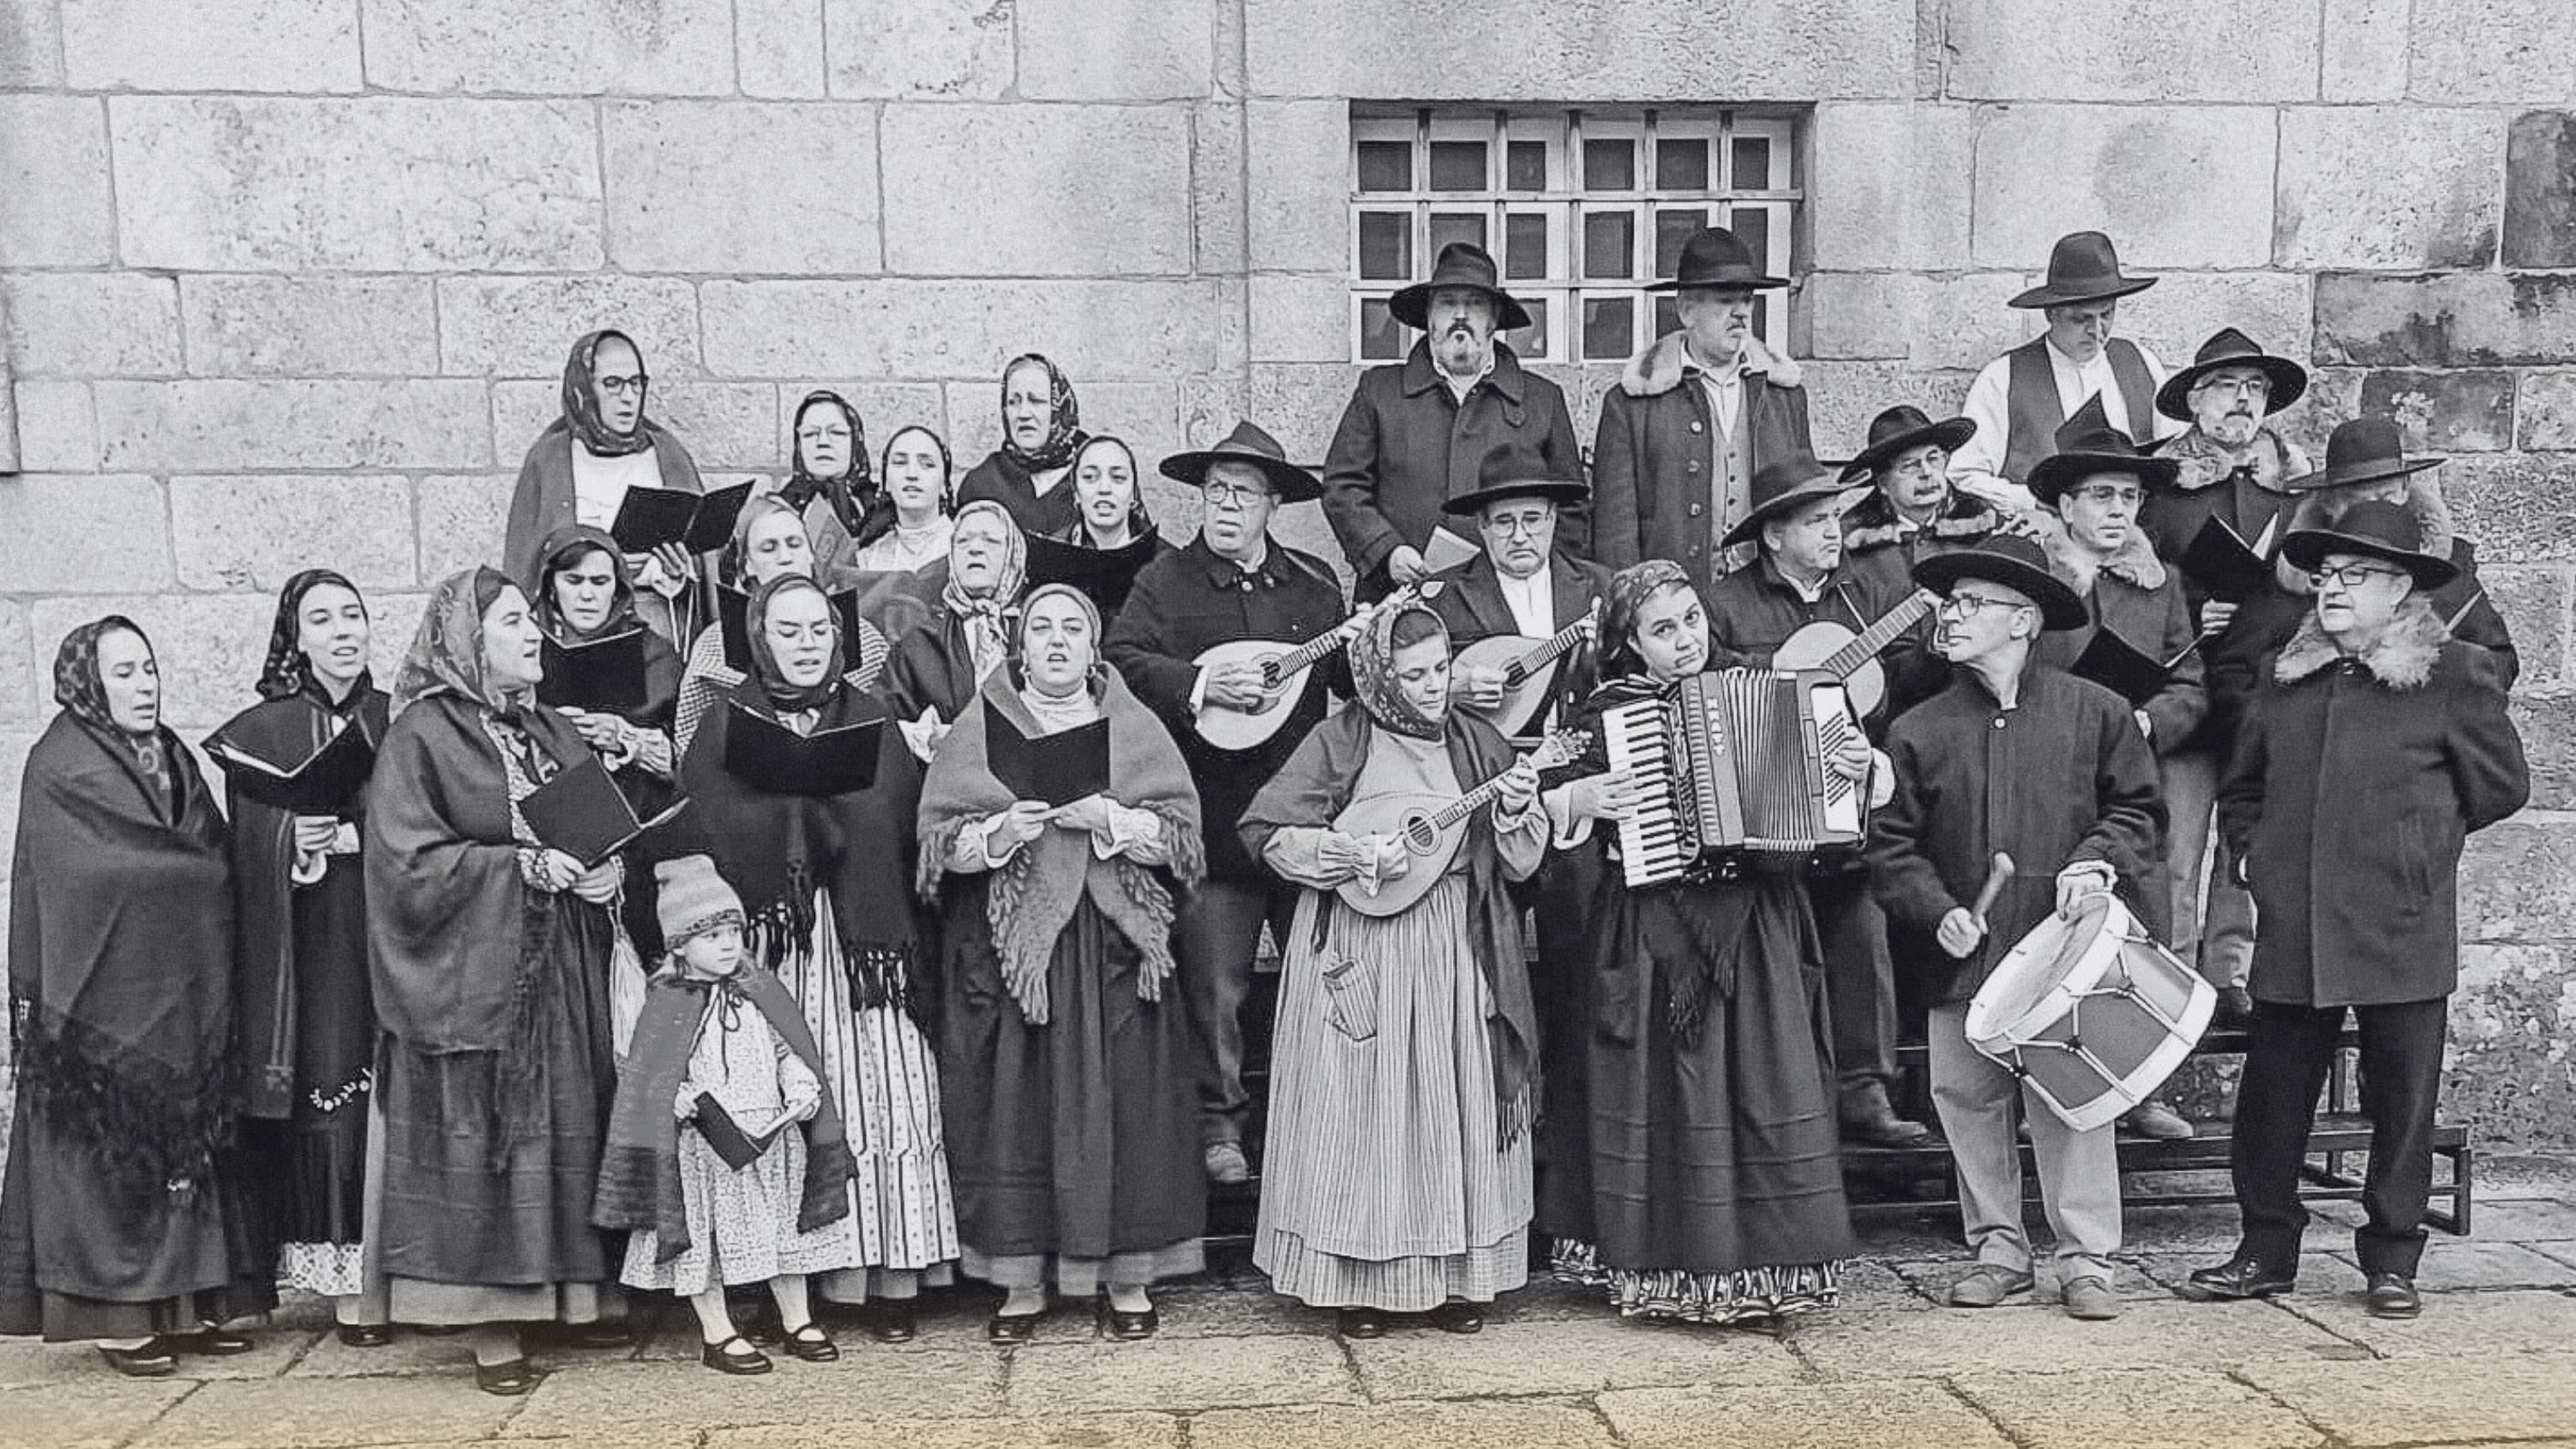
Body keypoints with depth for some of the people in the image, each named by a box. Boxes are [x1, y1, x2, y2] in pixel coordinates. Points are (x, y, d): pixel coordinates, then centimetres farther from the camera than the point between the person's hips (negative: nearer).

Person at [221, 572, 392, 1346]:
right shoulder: (261, 732, 5)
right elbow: (250, 846, 1)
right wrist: (295, 840, -17)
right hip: (314, 941, -2)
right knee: (331, 1095, -4)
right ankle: (350, 1278, 3)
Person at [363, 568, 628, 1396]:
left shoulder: (554, 732, 14)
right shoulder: (422, 736, -6)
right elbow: (408, 861, -12)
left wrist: (607, 871, -4)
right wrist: (526, 866, -17)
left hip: (564, 972, 6)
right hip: (474, 977, -6)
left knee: (574, 1124, 7)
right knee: (482, 1136, -3)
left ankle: (587, 1286, 18)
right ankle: (491, 1321, 5)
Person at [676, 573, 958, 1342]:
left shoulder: (873, 718, 12)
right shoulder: (725, 725, 10)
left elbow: (895, 823, 1)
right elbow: (706, 833, -3)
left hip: (863, 936, 1)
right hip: (766, 941, -1)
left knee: (879, 1098, -4)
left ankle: (887, 1275, 3)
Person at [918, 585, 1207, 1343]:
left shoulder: (1133, 726, 8)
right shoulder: (978, 730, 7)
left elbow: (1181, 831, 1)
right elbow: (939, 841, 1)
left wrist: (1108, 819, -14)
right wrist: (1002, 832, -16)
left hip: (1114, 945, 0)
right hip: (1009, 946, 0)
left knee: (1119, 1100, 0)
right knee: (1015, 1103, 0)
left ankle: (1126, 1273, 11)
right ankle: (1023, 1276, 11)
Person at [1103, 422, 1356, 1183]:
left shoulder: (1316, 583, 11)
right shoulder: (1164, 581, 1)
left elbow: (1348, 680, 14)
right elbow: (1121, 661, -11)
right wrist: (1200, 685, -21)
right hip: (1212, 821, -3)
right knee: (1213, 987, 4)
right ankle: (1219, 1126, 20)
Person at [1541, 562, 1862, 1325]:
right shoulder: (1610, 709, 1)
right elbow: (1559, 795, 4)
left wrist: (1858, 766, -3)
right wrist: (1577, 800, -16)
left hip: (1756, 925, 3)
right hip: (1655, 931, -3)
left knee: (1767, 1082, 1)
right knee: (1670, 1091, 1)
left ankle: (1766, 1262, 13)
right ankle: (1672, 1268, 11)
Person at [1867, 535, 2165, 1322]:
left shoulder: (2094, 712, 3)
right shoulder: (1917, 731, 4)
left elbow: (2138, 807, 9)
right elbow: (1891, 843, 4)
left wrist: (2099, 860, -9)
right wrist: (1936, 911, -9)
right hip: (1962, 960, 2)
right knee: (1969, 1104, 7)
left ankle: (2086, 1261, 12)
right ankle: (1997, 1250, 22)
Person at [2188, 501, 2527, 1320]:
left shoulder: (2455, 675, 0)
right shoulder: (2287, 676, 13)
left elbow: (2501, 785, 5)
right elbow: (2241, 785, 24)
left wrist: (2416, 839, 6)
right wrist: (2253, 850, 9)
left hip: (2404, 933, -4)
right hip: (2293, 929, 4)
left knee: (2401, 1101, 5)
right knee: (2272, 1095, 6)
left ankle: (2391, 1262, 18)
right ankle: (2267, 1250, 18)